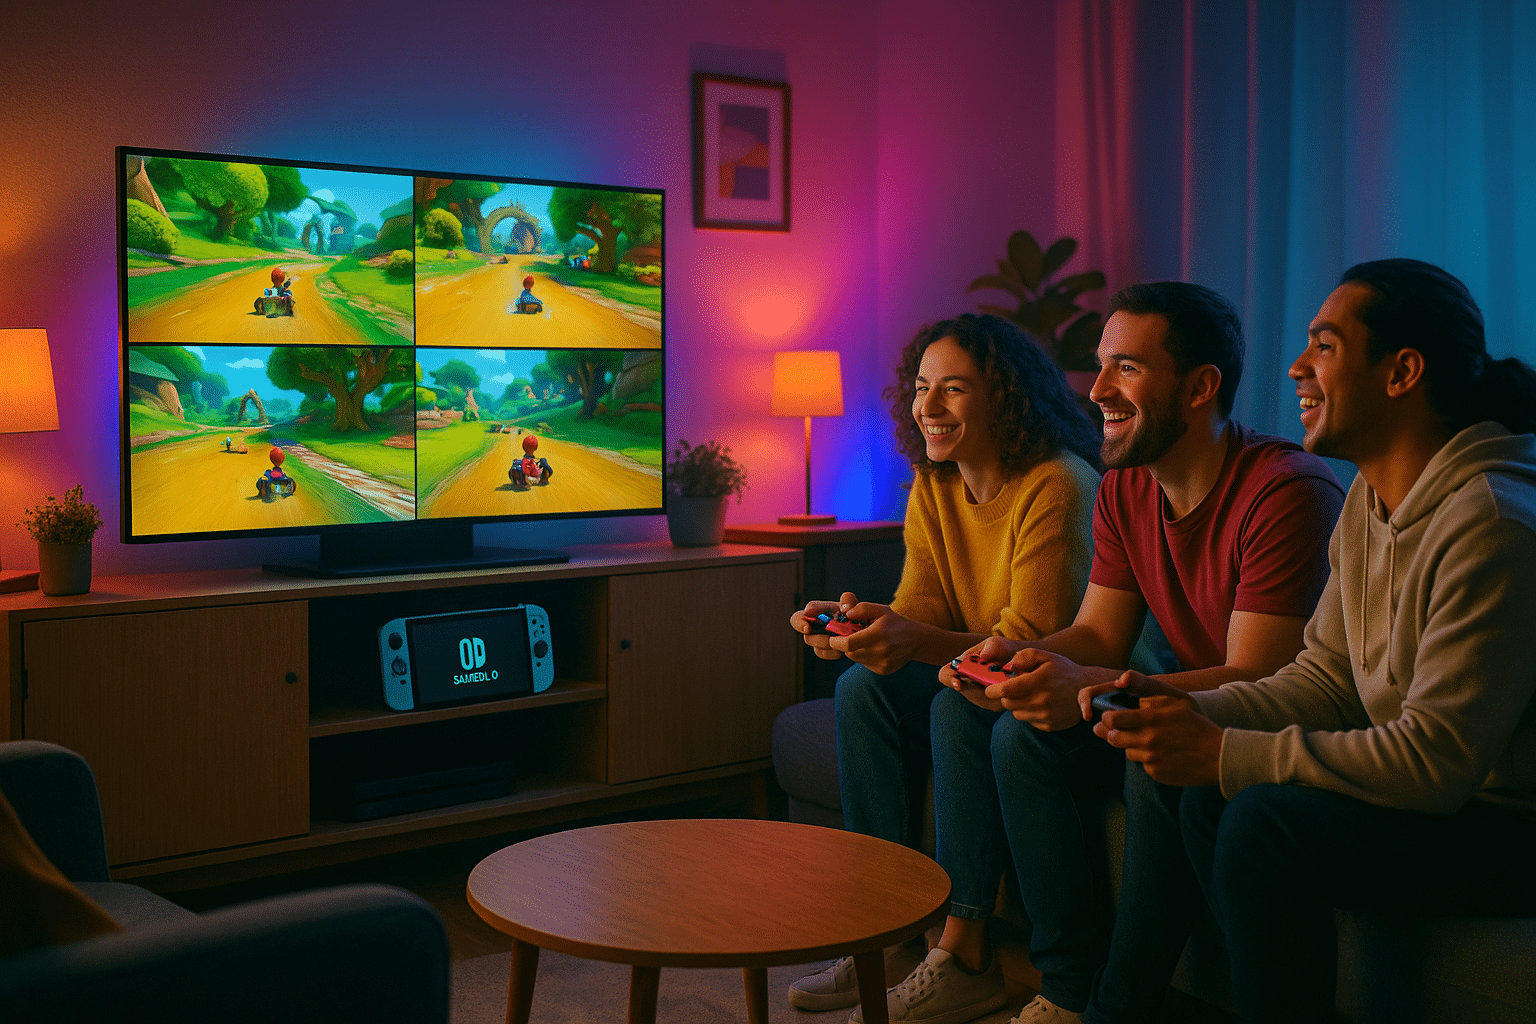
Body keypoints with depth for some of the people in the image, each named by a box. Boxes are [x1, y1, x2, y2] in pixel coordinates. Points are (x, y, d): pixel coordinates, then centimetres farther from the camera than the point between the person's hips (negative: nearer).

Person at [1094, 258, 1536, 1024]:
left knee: (1268, 823, -24)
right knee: (1210, 802, -3)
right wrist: (1196, 714, -10)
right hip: (1437, 790, 9)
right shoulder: (1369, 499, 7)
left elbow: (1437, 758, -27)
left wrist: (1225, 754, -23)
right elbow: (1326, 679, 8)